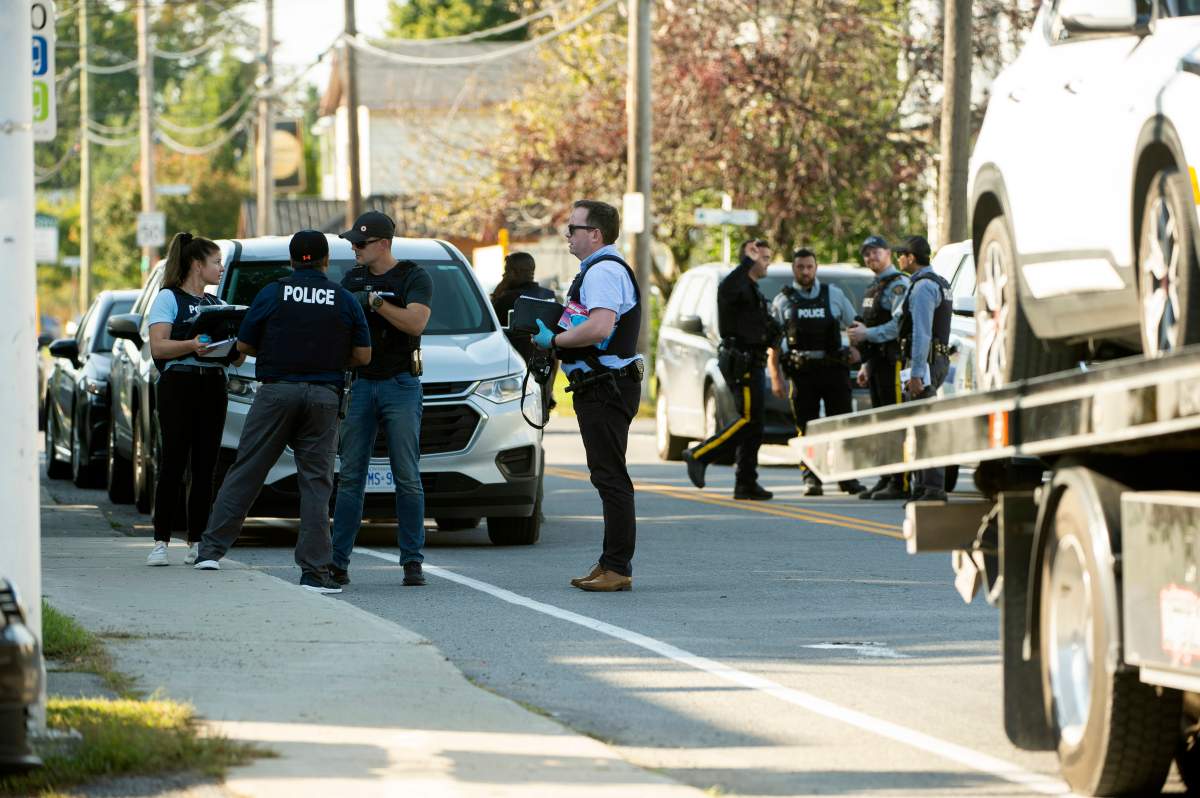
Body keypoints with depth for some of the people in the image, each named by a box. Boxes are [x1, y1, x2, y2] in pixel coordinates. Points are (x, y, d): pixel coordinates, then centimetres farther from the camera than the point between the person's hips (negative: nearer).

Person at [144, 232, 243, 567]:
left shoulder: (217, 304, 21)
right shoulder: (169, 298, 3)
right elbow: (158, 346, -9)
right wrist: (192, 345, -25)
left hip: (213, 387, 5)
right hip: (178, 385, -5)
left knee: (205, 466, 1)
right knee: (173, 463, -9)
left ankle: (196, 542, 3)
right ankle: (161, 542, -7)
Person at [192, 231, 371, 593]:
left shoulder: (272, 294, 1)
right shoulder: (344, 301, 4)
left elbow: (243, 345, 5)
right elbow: (363, 355, 5)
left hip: (276, 392, -1)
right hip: (323, 396, 1)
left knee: (246, 471, 4)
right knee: (316, 482, 1)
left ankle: (212, 549, 1)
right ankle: (314, 571, -3)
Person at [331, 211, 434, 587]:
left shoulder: (414, 278, -3)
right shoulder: (353, 278, 13)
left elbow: (416, 322, -17)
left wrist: (374, 301, -20)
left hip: (400, 386, -4)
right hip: (360, 384, 4)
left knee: (407, 478, -3)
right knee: (350, 477, 1)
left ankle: (412, 561, 1)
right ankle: (338, 561, 1)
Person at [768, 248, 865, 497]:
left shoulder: (834, 294, 10)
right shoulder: (782, 301, 8)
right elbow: (773, 345, 6)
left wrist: (856, 347, -1)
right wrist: (775, 378, -3)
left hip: (834, 368, 1)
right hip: (802, 371, -1)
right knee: (807, 428, -3)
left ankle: (847, 476, 3)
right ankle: (811, 478, 0)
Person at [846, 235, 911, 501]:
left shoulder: (898, 285, -9)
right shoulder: (873, 288, 22)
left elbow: (899, 325, -21)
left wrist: (867, 334, -21)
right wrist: (865, 365, 24)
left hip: (892, 360, -10)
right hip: (876, 362, 10)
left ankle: (901, 483, -13)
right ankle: (886, 480, 14)